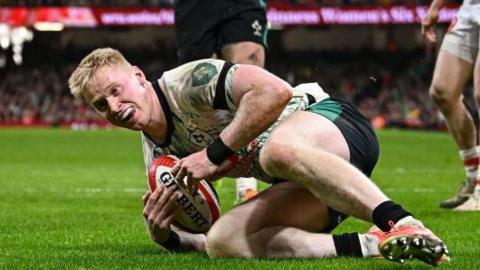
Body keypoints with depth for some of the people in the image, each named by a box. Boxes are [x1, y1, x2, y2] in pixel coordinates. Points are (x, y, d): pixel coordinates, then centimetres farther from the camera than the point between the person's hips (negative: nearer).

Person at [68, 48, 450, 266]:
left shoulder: (187, 81, -8)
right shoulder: (159, 158, 15)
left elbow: (274, 91, -23)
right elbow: (201, 239, 17)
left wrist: (217, 152, -19)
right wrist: (163, 234, -5)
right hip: (303, 189, 8)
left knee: (278, 150, -42)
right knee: (221, 241, -20)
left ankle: (404, 226, -48)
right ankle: (369, 245, -30)